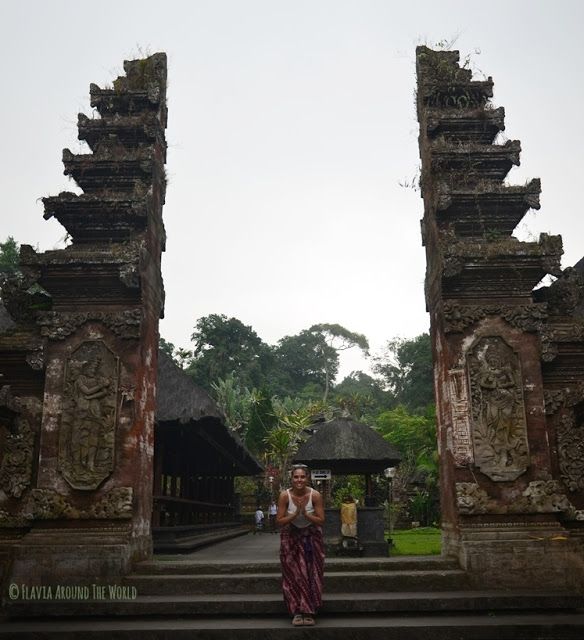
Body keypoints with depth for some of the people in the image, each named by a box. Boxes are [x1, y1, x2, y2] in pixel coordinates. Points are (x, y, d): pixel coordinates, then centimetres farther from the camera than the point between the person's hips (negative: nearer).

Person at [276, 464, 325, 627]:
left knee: (311, 575, -1)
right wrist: (295, 514, -28)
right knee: (294, 575, -3)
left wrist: (305, 514, -28)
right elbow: (279, 521, -15)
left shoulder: (315, 495, -19)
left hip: (312, 538, 0)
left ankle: (309, 612, 10)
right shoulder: (285, 496, -18)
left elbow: (321, 521, -14)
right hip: (291, 537, 0)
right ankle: (297, 612, 7)